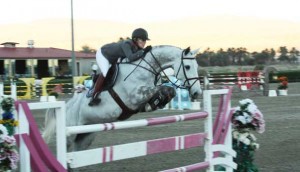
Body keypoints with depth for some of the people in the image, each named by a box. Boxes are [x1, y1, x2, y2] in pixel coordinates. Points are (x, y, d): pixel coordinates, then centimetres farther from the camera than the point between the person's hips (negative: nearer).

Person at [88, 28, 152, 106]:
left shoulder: (137, 47, -13)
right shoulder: (127, 44, -36)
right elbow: (130, 58, -49)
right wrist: (143, 51, -46)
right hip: (102, 54, -9)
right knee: (106, 73, -24)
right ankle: (94, 97, -23)